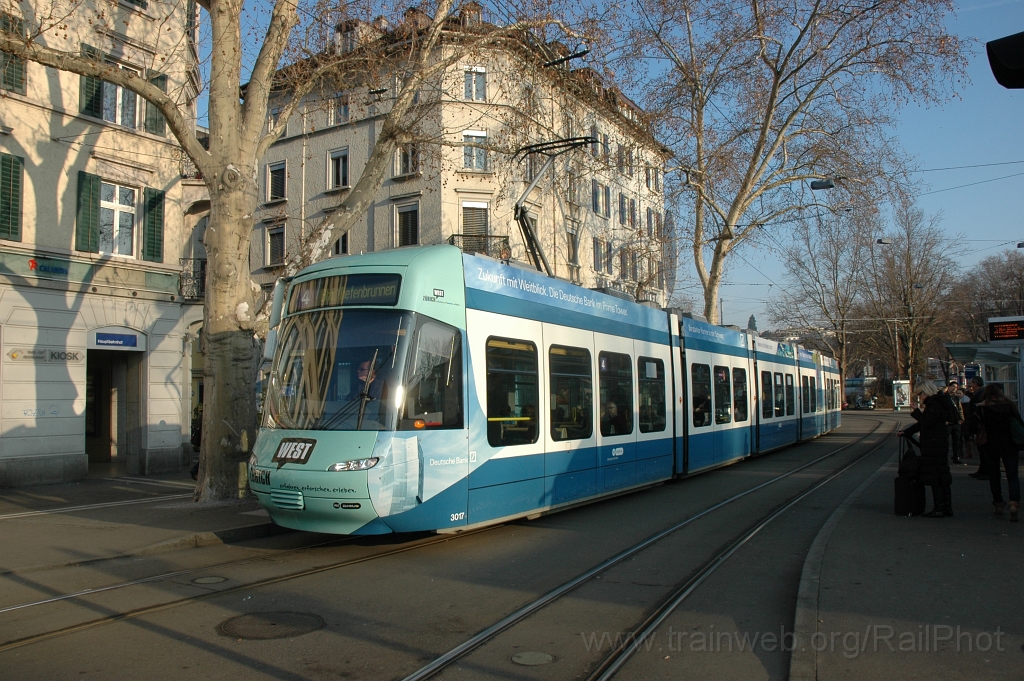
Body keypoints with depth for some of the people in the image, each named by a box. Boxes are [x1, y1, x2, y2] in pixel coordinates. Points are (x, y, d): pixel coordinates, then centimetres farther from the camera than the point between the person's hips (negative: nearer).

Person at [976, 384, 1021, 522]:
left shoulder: (981, 408, -5)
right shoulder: (1010, 405, -1)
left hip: (991, 446, -1)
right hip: (1009, 445, 1)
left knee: (994, 475, 15)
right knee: (1012, 475, -1)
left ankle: (998, 504, 19)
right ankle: (1014, 503, -21)